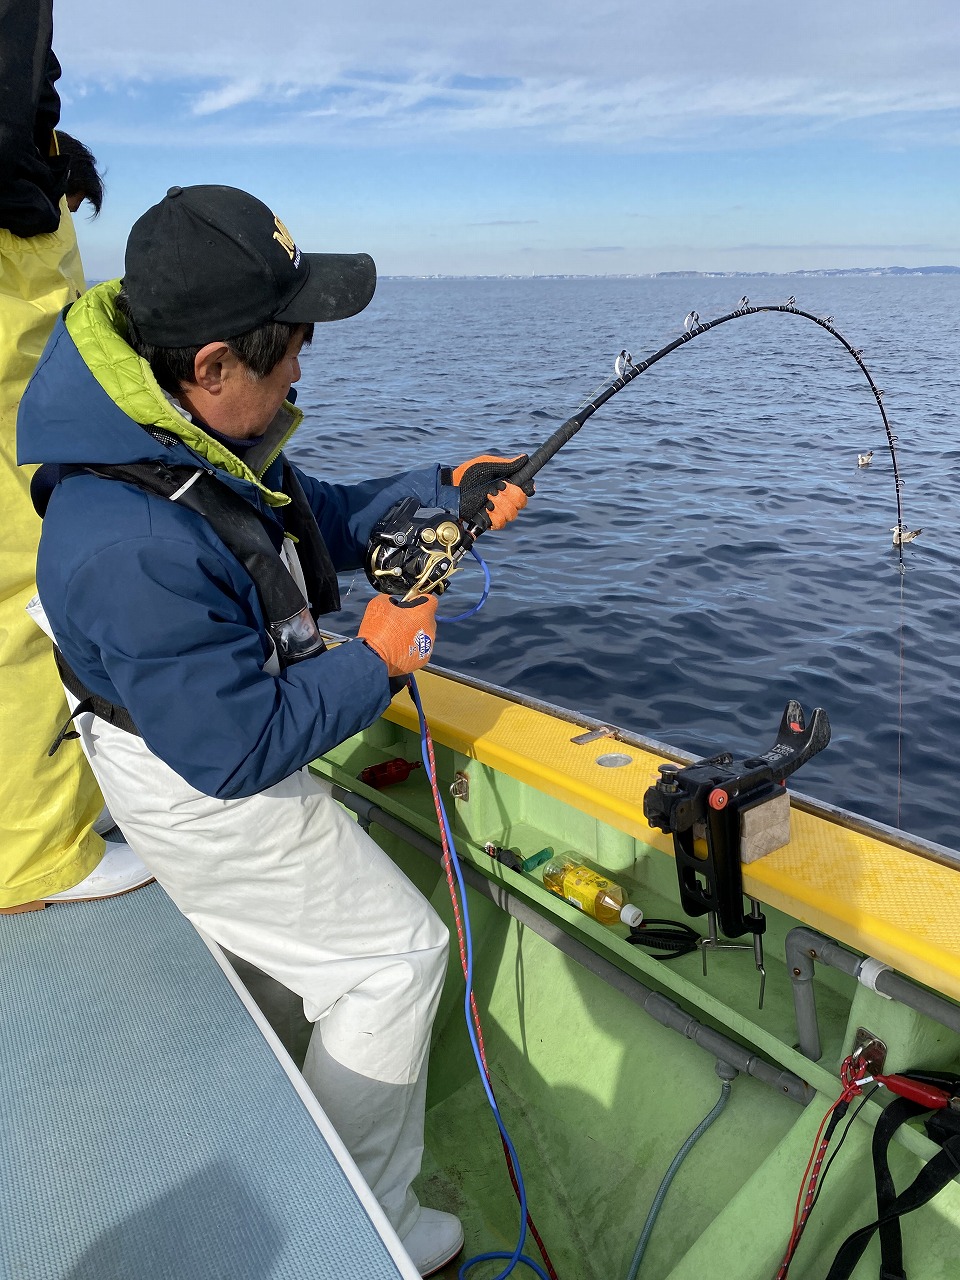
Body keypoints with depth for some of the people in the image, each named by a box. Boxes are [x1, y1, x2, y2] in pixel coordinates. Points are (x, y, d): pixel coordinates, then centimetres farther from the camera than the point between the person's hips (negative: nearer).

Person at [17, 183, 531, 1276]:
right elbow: (238, 748, -30)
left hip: (215, 728, 10)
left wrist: (446, 492, -3)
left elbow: (317, 516, 7)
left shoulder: (205, 431, -10)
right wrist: (374, 662, -20)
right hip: (207, 795, -9)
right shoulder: (134, 547, -38)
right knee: (395, 953, 3)